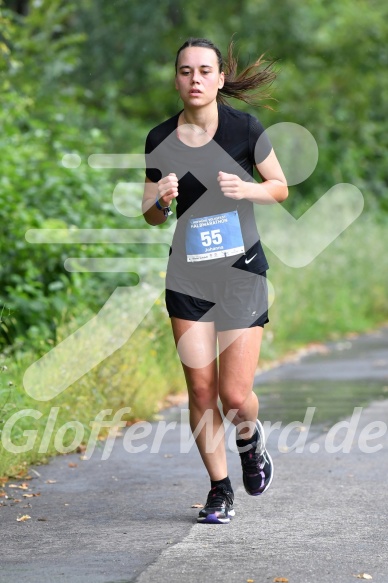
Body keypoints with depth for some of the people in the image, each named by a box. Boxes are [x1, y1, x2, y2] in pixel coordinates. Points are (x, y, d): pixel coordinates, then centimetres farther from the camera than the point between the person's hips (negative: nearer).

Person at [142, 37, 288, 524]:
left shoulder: (244, 129, -7)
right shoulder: (159, 140, 0)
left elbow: (280, 188, 3)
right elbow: (151, 216, 8)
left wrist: (246, 188, -17)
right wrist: (161, 200, -15)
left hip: (242, 272, -2)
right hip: (186, 277, 2)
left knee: (235, 396, -5)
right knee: (201, 390, -2)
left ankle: (249, 439, 30)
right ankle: (219, 490, 15)